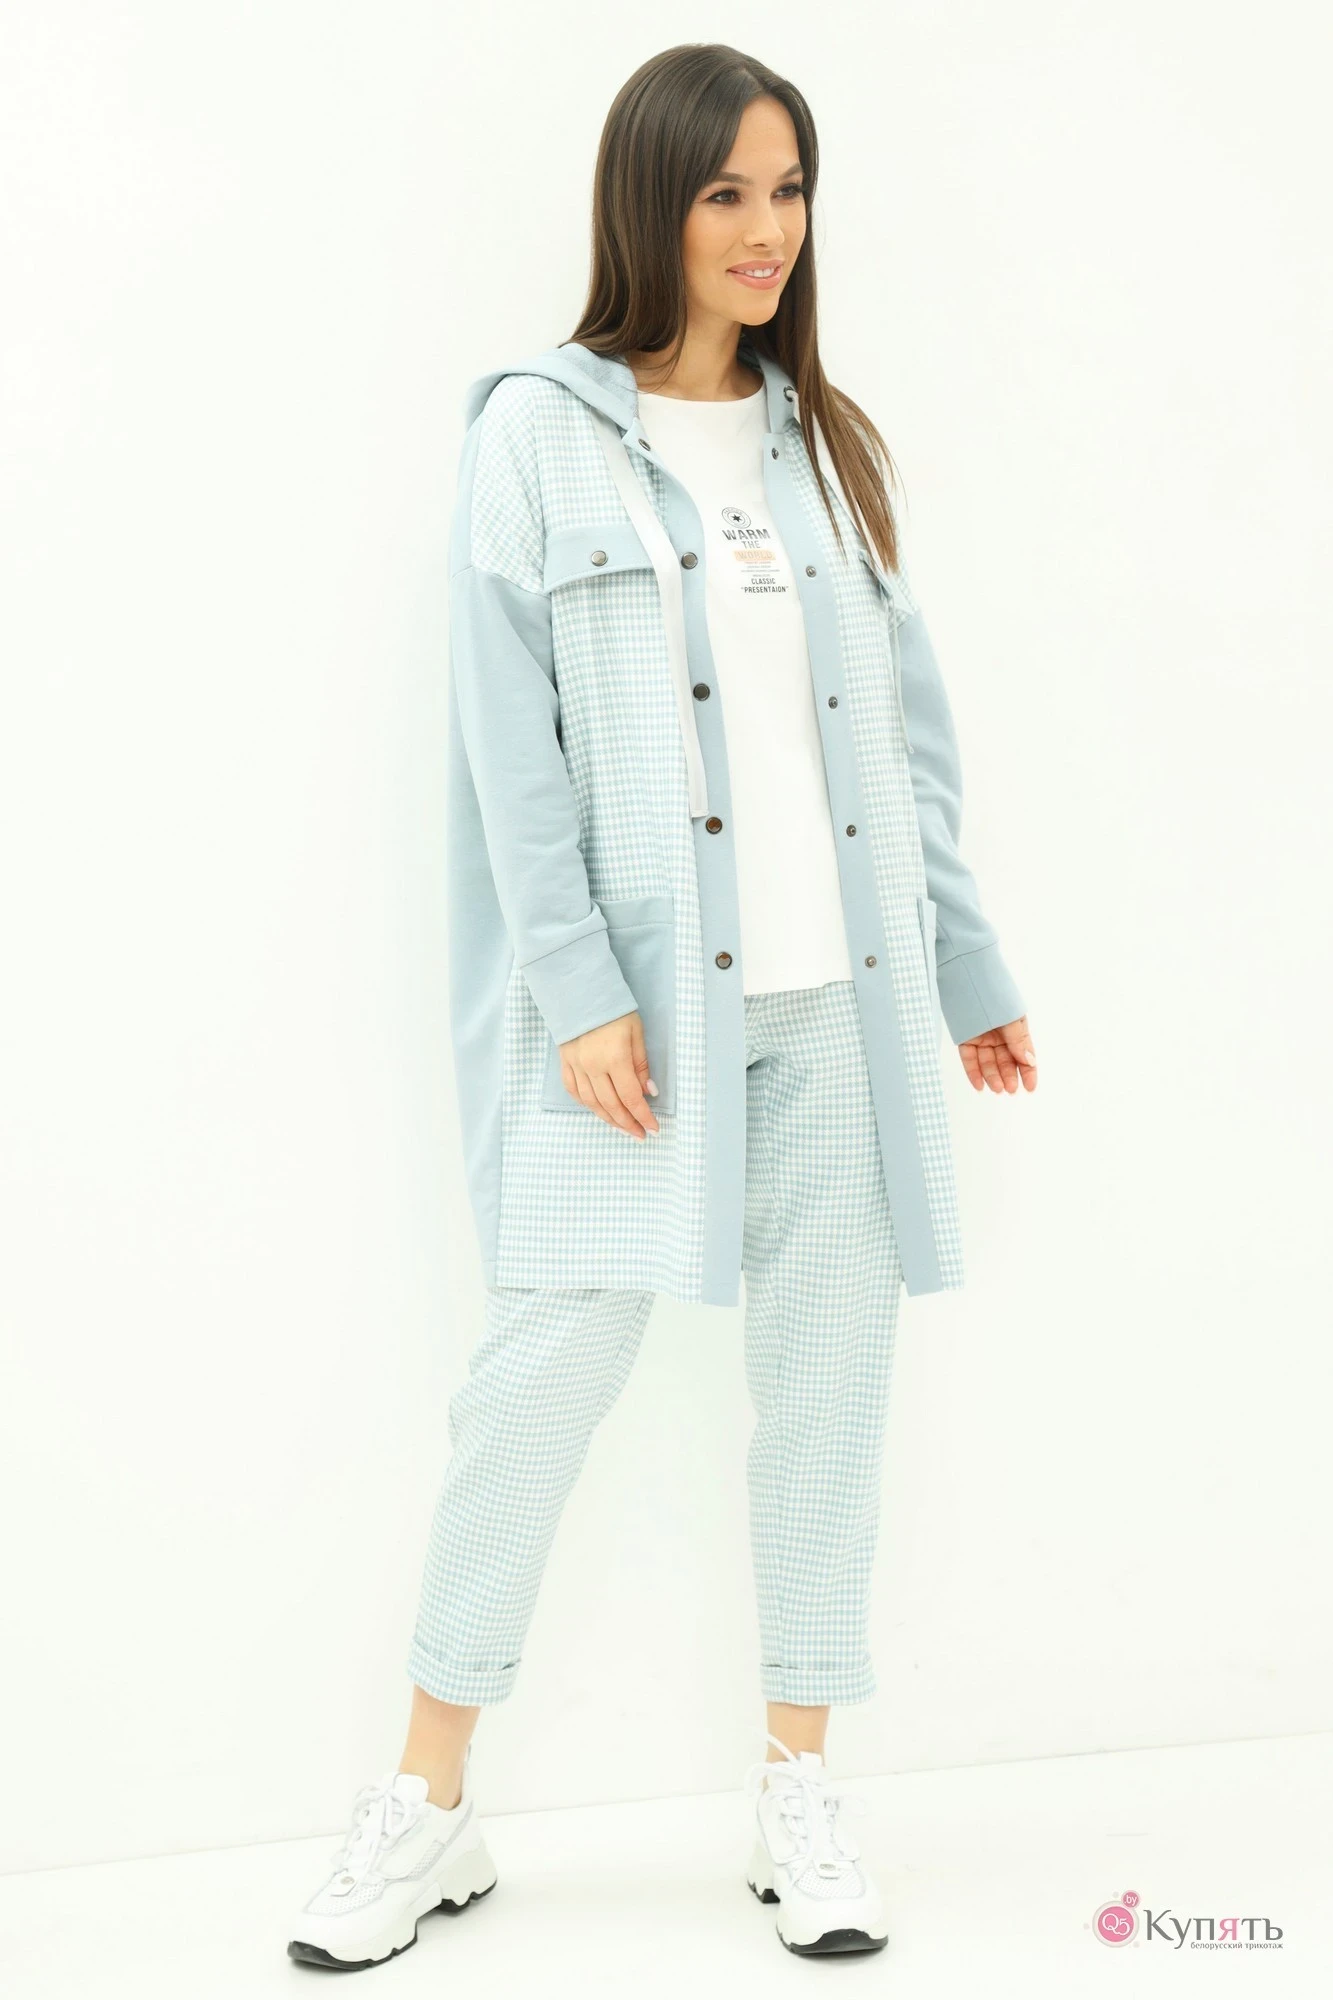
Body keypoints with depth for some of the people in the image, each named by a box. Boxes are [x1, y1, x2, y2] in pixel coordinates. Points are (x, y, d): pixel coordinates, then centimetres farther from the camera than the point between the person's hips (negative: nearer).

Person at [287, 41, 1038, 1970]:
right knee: (554, 1357, -6)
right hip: (638, 989, -4)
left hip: (836, 984, 5)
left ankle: (801, 1791, 21)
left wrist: (966, 971, 11)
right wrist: (579, 991, -14)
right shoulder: (540, 430, 2)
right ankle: (428, 1805, 11)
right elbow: (510, 737, -5)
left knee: (831, 1370, 6)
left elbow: (909, 731, 14)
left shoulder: (827, 441, 15)